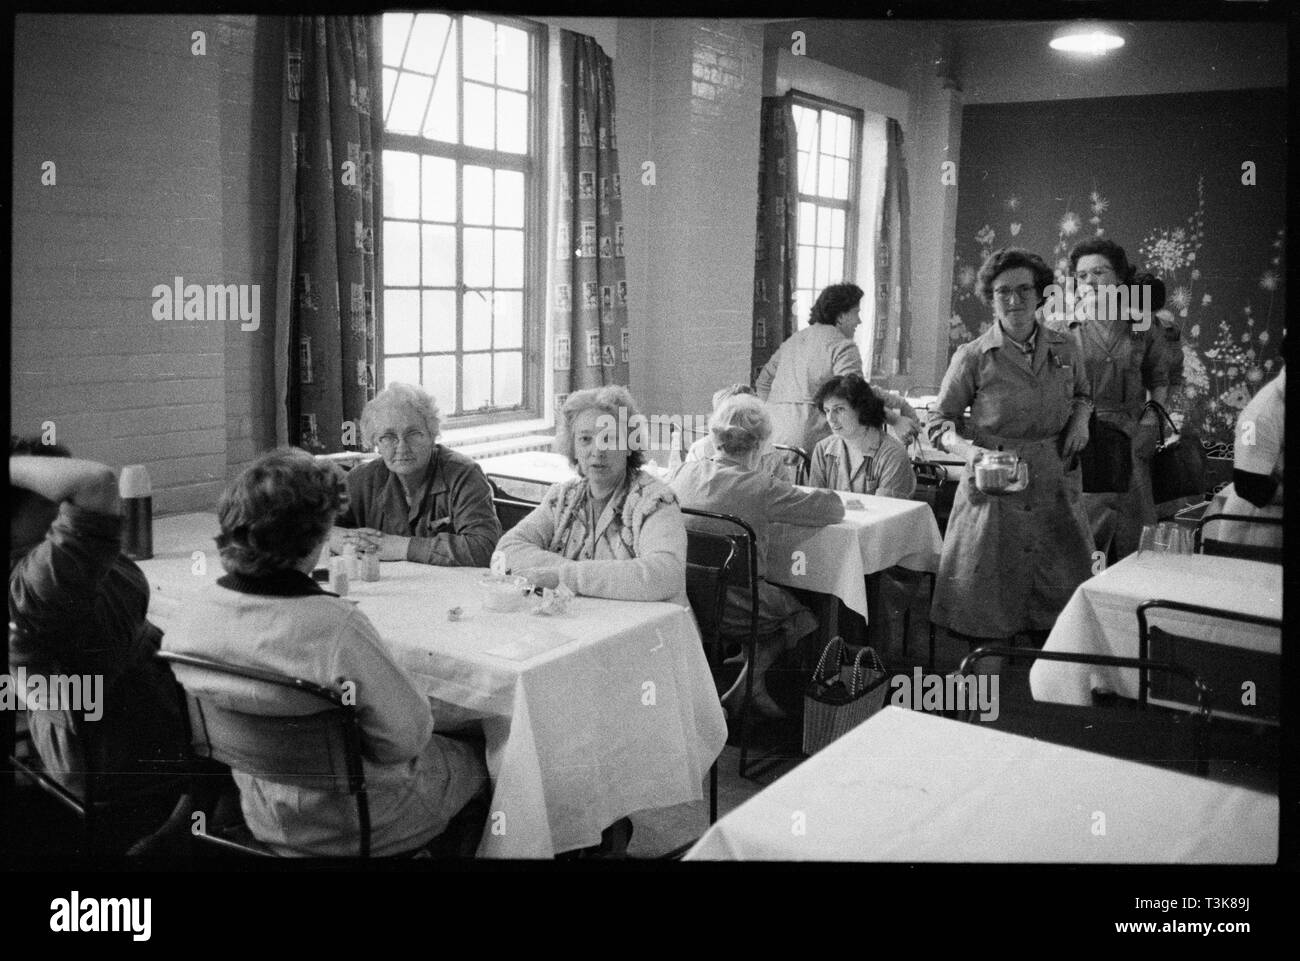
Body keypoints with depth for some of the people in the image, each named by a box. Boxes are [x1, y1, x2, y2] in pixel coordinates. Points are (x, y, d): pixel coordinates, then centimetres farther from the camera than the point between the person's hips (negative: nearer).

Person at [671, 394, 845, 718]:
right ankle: (749, 685, 14)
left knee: (778, 598, 28)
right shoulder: (761, 489, -20)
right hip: (730, 605, -6)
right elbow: (834, 508, -11)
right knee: (799, 611, 22)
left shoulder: (687, 473, -4)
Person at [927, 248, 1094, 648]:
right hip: (995, 489, -3)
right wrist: (970, 449, -19)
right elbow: (939, 422, -1)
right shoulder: (973, 356, -5)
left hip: (1054, 488, 4)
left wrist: (1080, 417, 2)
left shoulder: (1064, 348, 6)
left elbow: (1081, 394, 24)